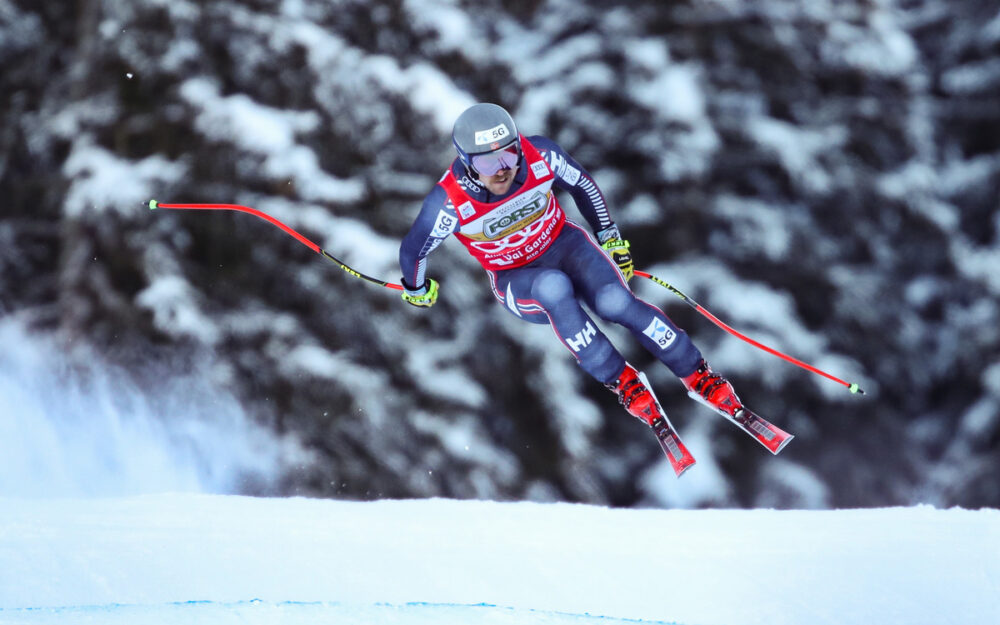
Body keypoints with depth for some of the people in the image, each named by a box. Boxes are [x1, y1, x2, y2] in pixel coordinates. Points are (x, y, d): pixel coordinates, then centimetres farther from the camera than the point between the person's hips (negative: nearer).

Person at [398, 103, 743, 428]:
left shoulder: (540, 155, -22)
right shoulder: (450, 202, -28)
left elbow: (582, 184, 0)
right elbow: (413, 250, -9)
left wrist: (610, 237, 10)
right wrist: (416, 290, 10)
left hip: (563, 244, 2)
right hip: (517, 281, -2)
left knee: (614, 301, -29)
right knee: (554, 287, -39)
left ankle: (698, 376, -14)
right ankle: (620, 380, -25)